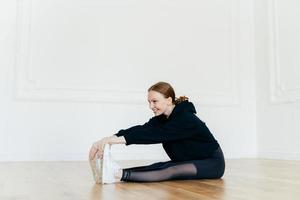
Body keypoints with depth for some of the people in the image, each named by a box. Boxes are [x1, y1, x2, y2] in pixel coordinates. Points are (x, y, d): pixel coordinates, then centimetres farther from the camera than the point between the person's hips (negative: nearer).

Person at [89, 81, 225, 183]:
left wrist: (120, 139, -45)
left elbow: (158, 135, -37)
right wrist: (110, 138, -36)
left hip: (212, 163, -7)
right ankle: (113, 171, -36)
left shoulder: (185, 119, -25)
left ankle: (122, 175, -48)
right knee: (158, 166, -19)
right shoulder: (161, 118, -2)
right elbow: (142, 129, -19)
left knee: (172, 171, -32)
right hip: (187, 162, 7)